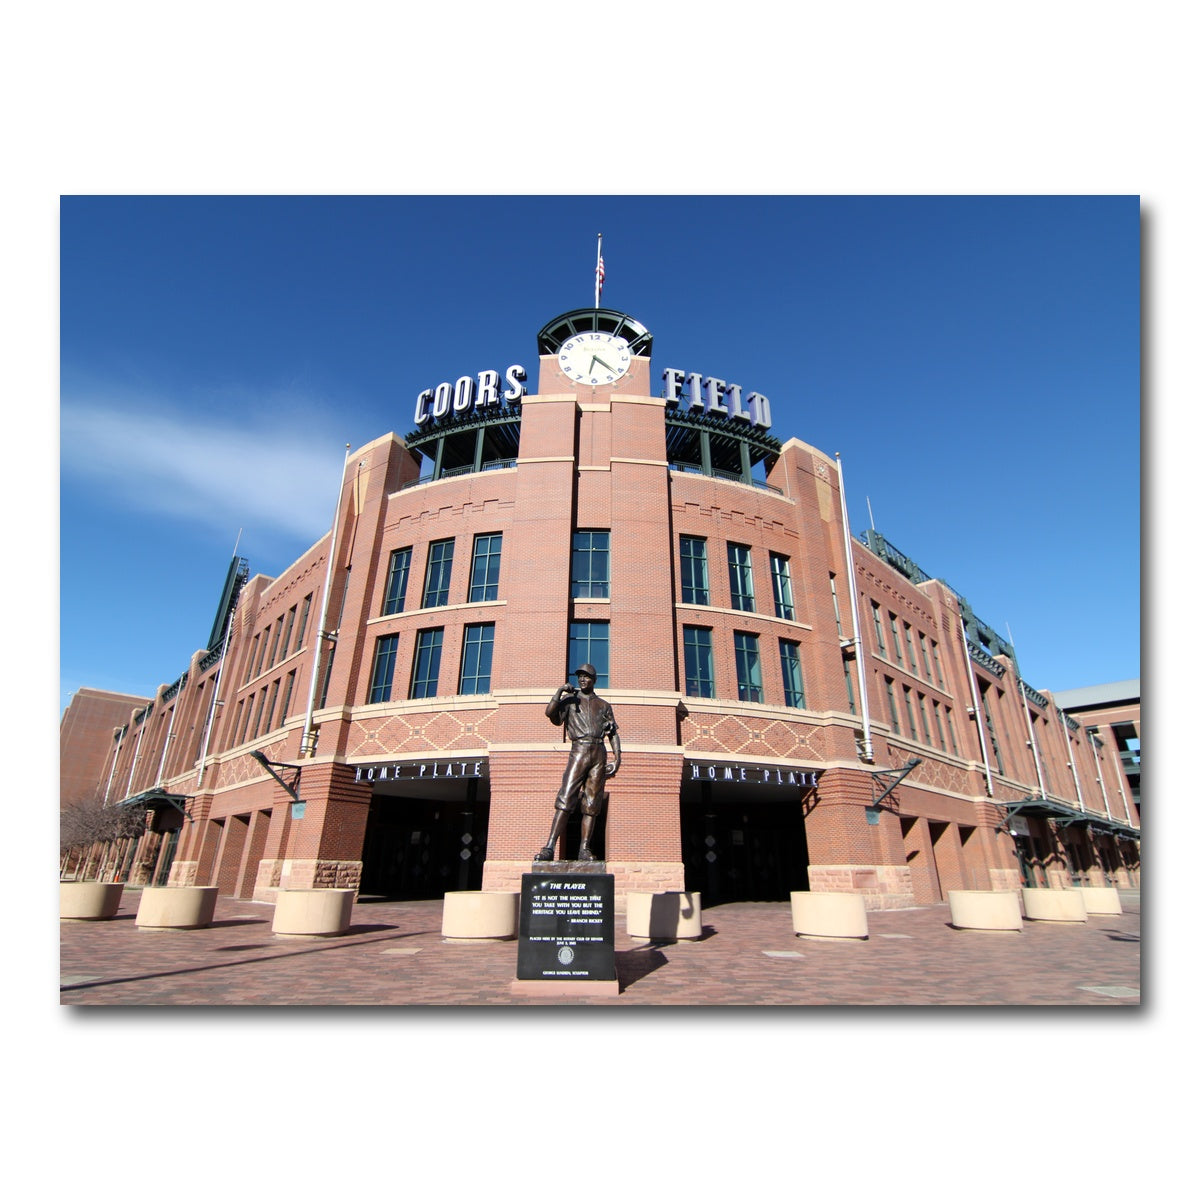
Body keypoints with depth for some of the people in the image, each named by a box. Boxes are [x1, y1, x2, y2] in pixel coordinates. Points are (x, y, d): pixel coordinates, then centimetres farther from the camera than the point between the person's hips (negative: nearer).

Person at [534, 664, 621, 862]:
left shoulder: (604, 705, 19)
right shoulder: (570, 699, 14)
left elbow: (613, 734, 16)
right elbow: (550, 712, -4)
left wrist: (617, 758, 5)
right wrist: (561, 690, -6)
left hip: (600, 754, 2)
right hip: (579, 751, -2)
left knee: (592, 804, -1)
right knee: (565, 799, -12)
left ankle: (584, 850, 2)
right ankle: (549, 848, -13)